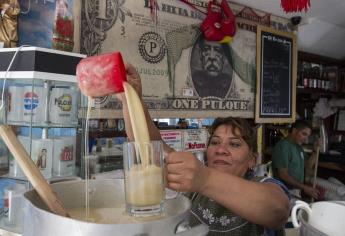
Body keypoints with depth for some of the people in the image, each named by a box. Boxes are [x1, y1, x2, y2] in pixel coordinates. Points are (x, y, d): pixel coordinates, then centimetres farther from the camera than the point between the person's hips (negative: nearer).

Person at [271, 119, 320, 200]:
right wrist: (304, 187, -22)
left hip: (296, 191, 9)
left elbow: (308, 165, 17)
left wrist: (315, 150, 4)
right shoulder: (283, 146, -17)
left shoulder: (298, 147, 13)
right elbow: (283, 175, -21)